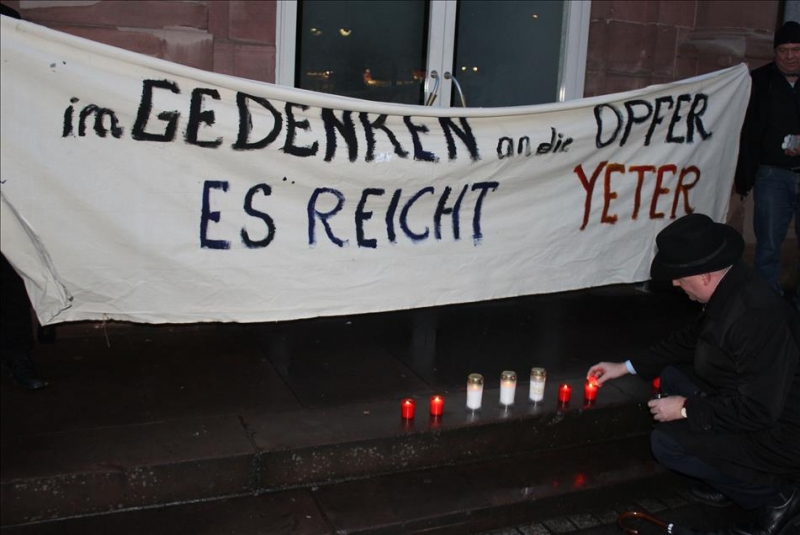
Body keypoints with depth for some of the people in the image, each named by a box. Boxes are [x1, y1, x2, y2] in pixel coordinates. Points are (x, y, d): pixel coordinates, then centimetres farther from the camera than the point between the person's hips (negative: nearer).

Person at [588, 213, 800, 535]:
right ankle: (731, 477, 16)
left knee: (667, 442, -15)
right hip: (756, 402, 9)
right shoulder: (730, 290, -4)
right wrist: (627, 367, 14)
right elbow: (689, 340, 14)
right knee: (672, 376, 11)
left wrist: (686, 409, -18)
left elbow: (757, 411, -30)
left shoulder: (756, 316, -33)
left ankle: (774, 495, 2)